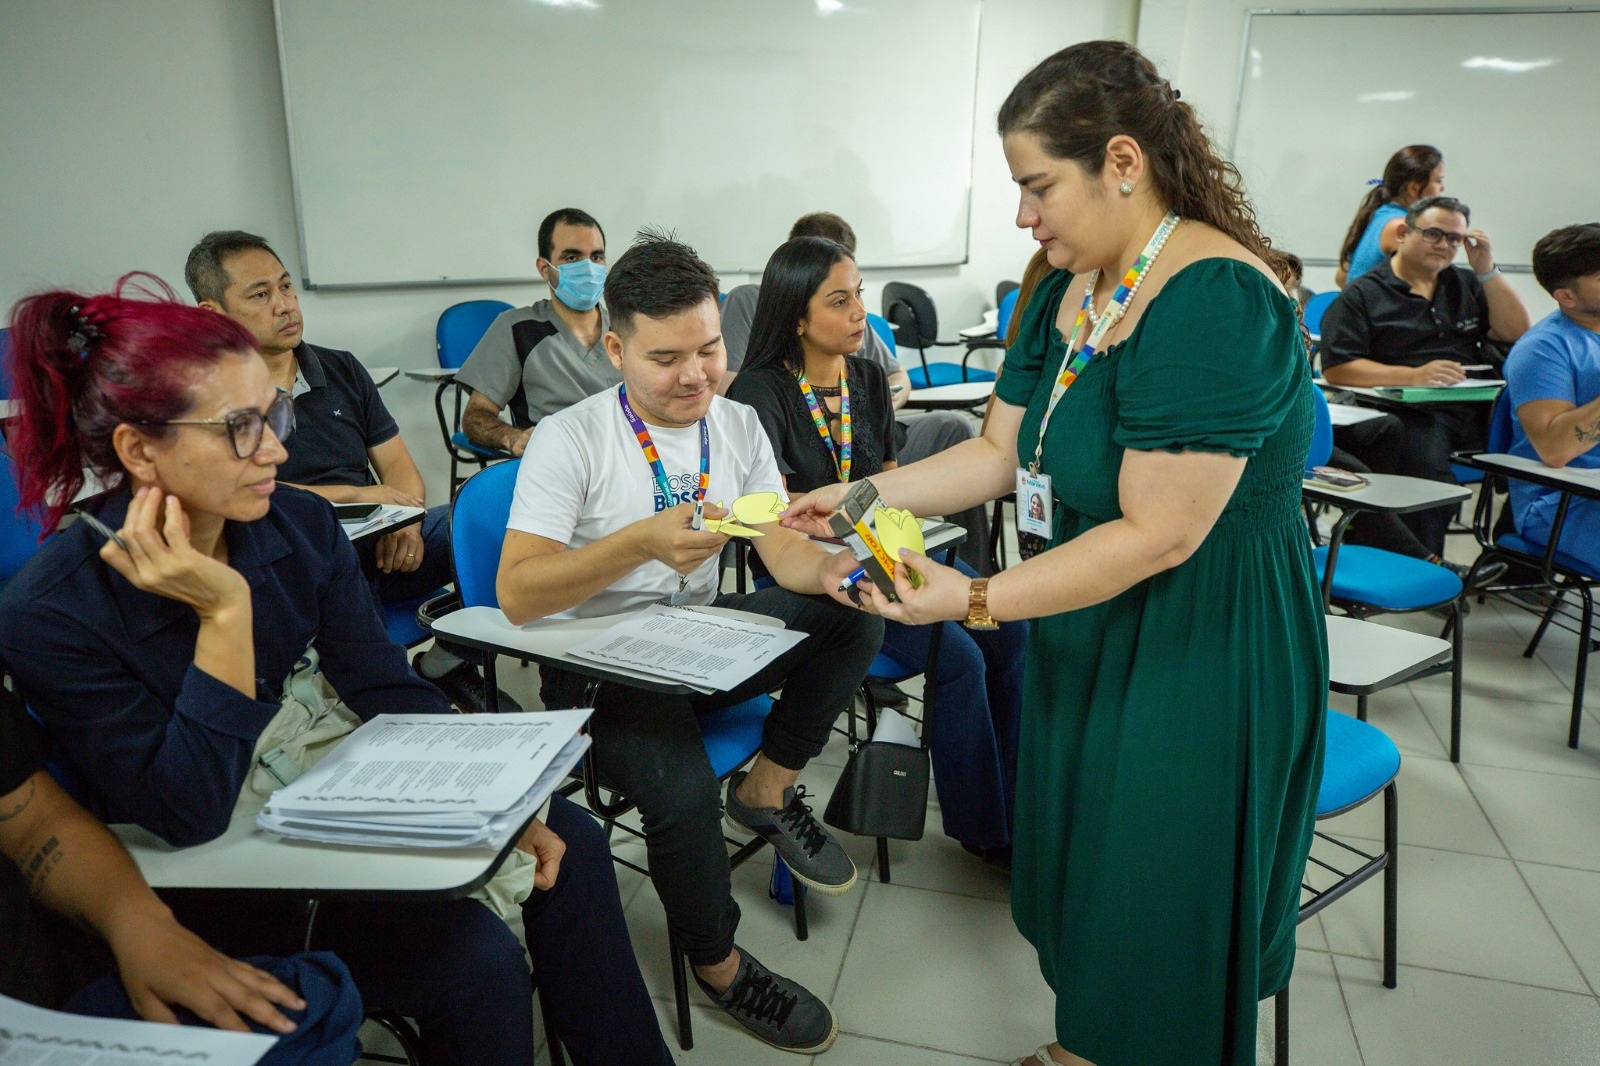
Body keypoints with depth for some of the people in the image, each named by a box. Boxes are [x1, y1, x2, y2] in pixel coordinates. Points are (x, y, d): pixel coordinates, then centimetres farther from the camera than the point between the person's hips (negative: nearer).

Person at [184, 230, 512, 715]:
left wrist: (407, 518, -9)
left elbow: (396, 462, 12)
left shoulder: (341, 369, 16)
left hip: (379, 547, 6)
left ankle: (446, 661, 1)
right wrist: (358, 495, -10)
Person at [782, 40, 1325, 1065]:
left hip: (1203, 657, -8)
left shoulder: (1214, 301, -25)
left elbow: (1158, 535, -27)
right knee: (1083, 863, 21)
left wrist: (976, 599, -26)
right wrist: (857, 497, -4)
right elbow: (999, 451, 5)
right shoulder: (1068, 291, 2)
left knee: (1158, 894, 10)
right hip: (1092, 633, 8)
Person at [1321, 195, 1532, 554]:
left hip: (1475, 410, 6)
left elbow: (1517, 332, 17)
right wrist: (1414, 375, -16)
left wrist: (1487, 270, 9)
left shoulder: (1466, 285, 26)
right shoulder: (1364, 293, 7)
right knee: (1426, 462, -36)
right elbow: (1336, 368, -5)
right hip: (1406, 414, -6)